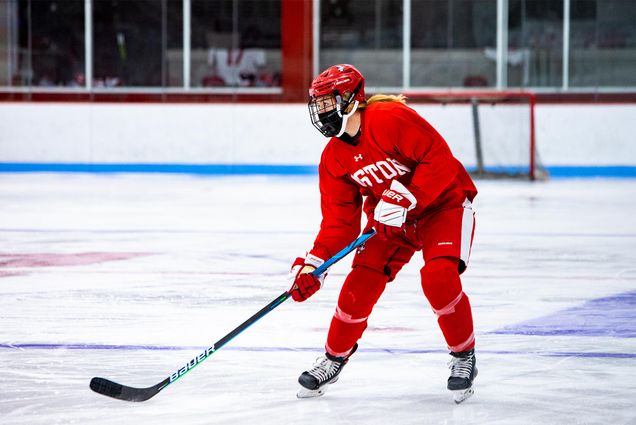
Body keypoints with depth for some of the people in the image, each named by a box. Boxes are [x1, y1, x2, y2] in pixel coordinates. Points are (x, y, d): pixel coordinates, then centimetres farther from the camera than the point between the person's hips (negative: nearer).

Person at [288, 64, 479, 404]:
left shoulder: (391, 119, -25)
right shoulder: (333, 158, -2)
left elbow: (439, 158, -27)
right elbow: (338, 219, -3)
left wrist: (405, 198, -31)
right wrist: (314, 264, -14)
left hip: (443, 204, -6)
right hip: (390, 219, 6)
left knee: (439, 277, -27)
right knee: (360, 285, -4)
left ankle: (464, 356, -6)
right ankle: (334, 359, 18)